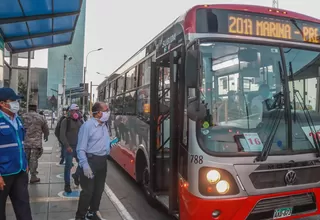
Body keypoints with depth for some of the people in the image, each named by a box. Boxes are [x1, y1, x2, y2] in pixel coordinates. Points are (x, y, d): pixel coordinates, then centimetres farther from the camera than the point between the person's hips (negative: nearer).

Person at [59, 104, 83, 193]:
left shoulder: (80, 121, 11)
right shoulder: (65, 121, -6)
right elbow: (62, 135, -13)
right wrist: (67, 146, -21)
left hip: (79, 147, 5)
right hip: (69, 147, -5)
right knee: (68, 166, 1)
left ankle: (76, 176, 29)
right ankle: (67, 185, 14)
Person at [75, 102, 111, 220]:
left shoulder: (104, 126, 9)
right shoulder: (87, 125, -16)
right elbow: (81, 149, -19)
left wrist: (110, 144, 4)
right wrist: (85, 165, -27)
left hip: (102, 161, 8)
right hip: (91, 160, -8)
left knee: (99, 189, 17)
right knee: (88, 190, -2)